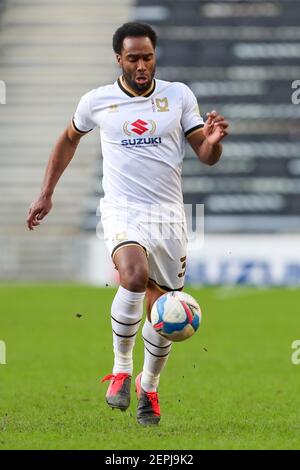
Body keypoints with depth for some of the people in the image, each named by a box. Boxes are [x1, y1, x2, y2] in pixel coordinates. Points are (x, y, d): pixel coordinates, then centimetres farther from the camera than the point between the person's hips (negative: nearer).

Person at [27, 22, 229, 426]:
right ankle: (121, 369, -15)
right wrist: (46, 193, 21)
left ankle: (148, 386, 32)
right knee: (135, 276, -33)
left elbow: (206, 157, 3)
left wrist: (212, 142, -21)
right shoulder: (97, 101, 3)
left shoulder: (179, 96, 3)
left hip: (169, 214, 2)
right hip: (122, 210, -2)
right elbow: (69, 139, 21)